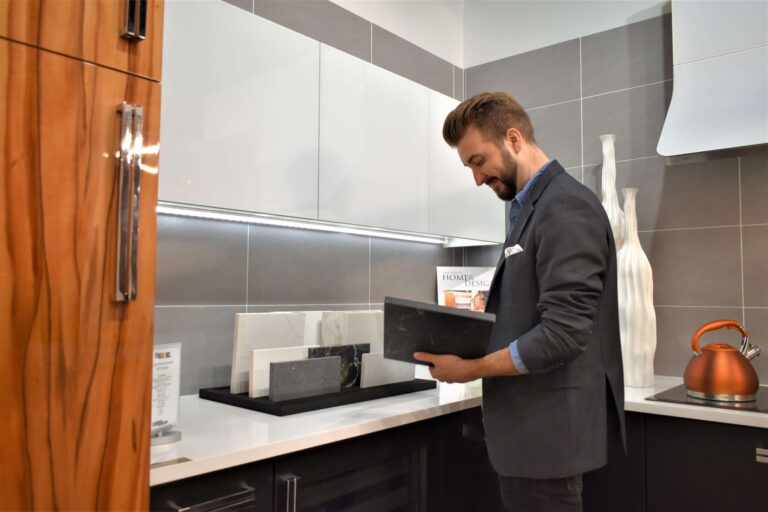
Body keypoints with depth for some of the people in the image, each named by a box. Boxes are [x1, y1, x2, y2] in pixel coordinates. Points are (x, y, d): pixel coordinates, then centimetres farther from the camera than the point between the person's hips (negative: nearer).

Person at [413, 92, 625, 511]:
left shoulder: (566, 208, -17)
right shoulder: (531, 207, 12)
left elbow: (562, 334, -24)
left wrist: (471, 368, -16)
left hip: (547, 431, -9)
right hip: (527, 426, 9)